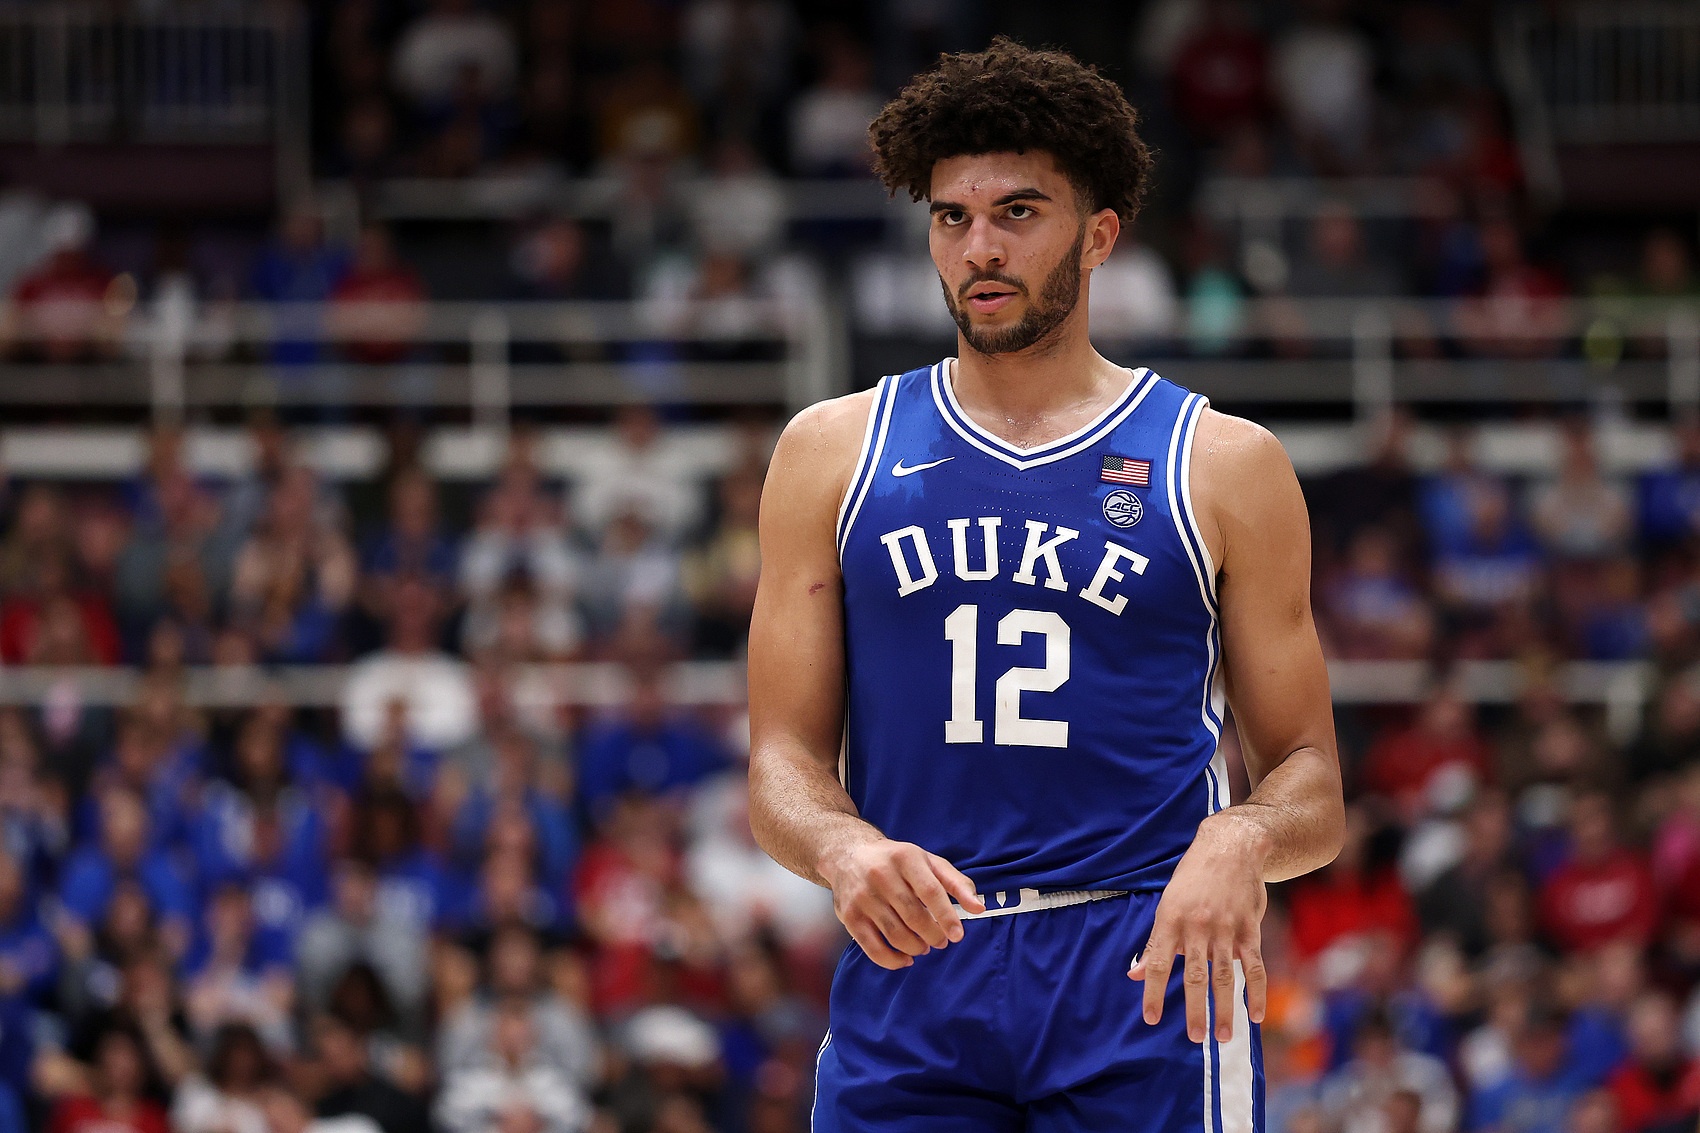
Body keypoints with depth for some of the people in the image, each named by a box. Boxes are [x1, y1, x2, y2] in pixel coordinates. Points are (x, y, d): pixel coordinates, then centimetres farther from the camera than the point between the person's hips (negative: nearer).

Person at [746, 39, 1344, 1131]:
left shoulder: (1224, 467, 8)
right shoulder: (835, 453, 12)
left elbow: (1314, 787, 8)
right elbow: (785, 763, 9)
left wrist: (1242, 842, -16)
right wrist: (842, 848, -14)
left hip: (1147, 983, -1)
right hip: (908, 986, 1)